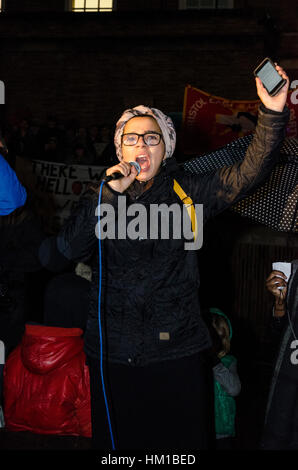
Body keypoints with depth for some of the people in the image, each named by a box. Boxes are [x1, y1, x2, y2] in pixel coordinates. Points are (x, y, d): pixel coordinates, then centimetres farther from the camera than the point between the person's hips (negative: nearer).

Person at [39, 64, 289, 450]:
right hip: (113, 356, 1)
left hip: (178, 352, 0)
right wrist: (109, 196, -16)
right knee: (117, 442, 12)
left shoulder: (187, 194, 3)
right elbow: (55, 255, -10)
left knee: (183, 442, 9)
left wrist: (273, 112, -24)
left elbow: (249, 172, -9)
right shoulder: (101, 198, 4)